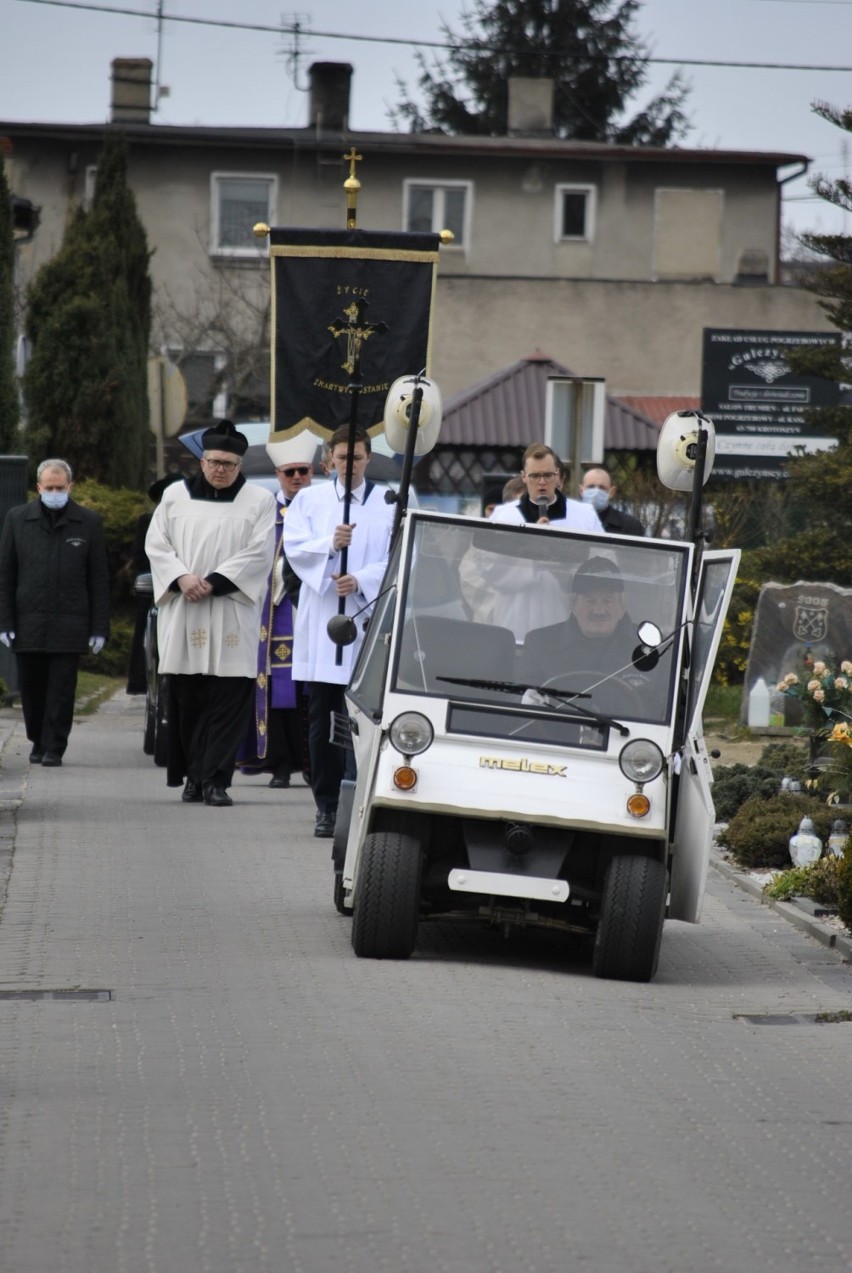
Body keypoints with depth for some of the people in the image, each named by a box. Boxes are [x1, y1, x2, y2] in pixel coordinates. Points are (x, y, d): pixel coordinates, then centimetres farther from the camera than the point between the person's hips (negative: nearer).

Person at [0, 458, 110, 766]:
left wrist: (99, 628, -1)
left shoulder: (88, 523, 4)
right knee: (31, 688, 7)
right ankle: (38, 742, 23)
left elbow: (99, 579, 4)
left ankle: (54, 749, 2)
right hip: (28, 623, 2)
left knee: (61, 690, -3)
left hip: (68, 625, -2)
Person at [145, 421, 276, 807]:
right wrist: (182, 578, -11)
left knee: (228, 699, -7)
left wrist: (214, 583, -13)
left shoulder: (259, 501, 6)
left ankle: (215, 778, -7)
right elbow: (156, 544, 7)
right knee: (186, 699, 2)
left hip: (232, 614, -2)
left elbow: (258, 554, -3)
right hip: (182, 614, 2)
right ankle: (194, 776, 10)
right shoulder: (176, 496, 13)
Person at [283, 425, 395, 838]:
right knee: (322, 719, 2)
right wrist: (330, 544, -18)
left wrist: (361, 580, -15)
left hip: (368, 620, -1)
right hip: (321, 621, 1)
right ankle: (326, 807, 6)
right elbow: (295, 548, 0)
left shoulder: (389, 503, 9)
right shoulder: (308, 500, 13)